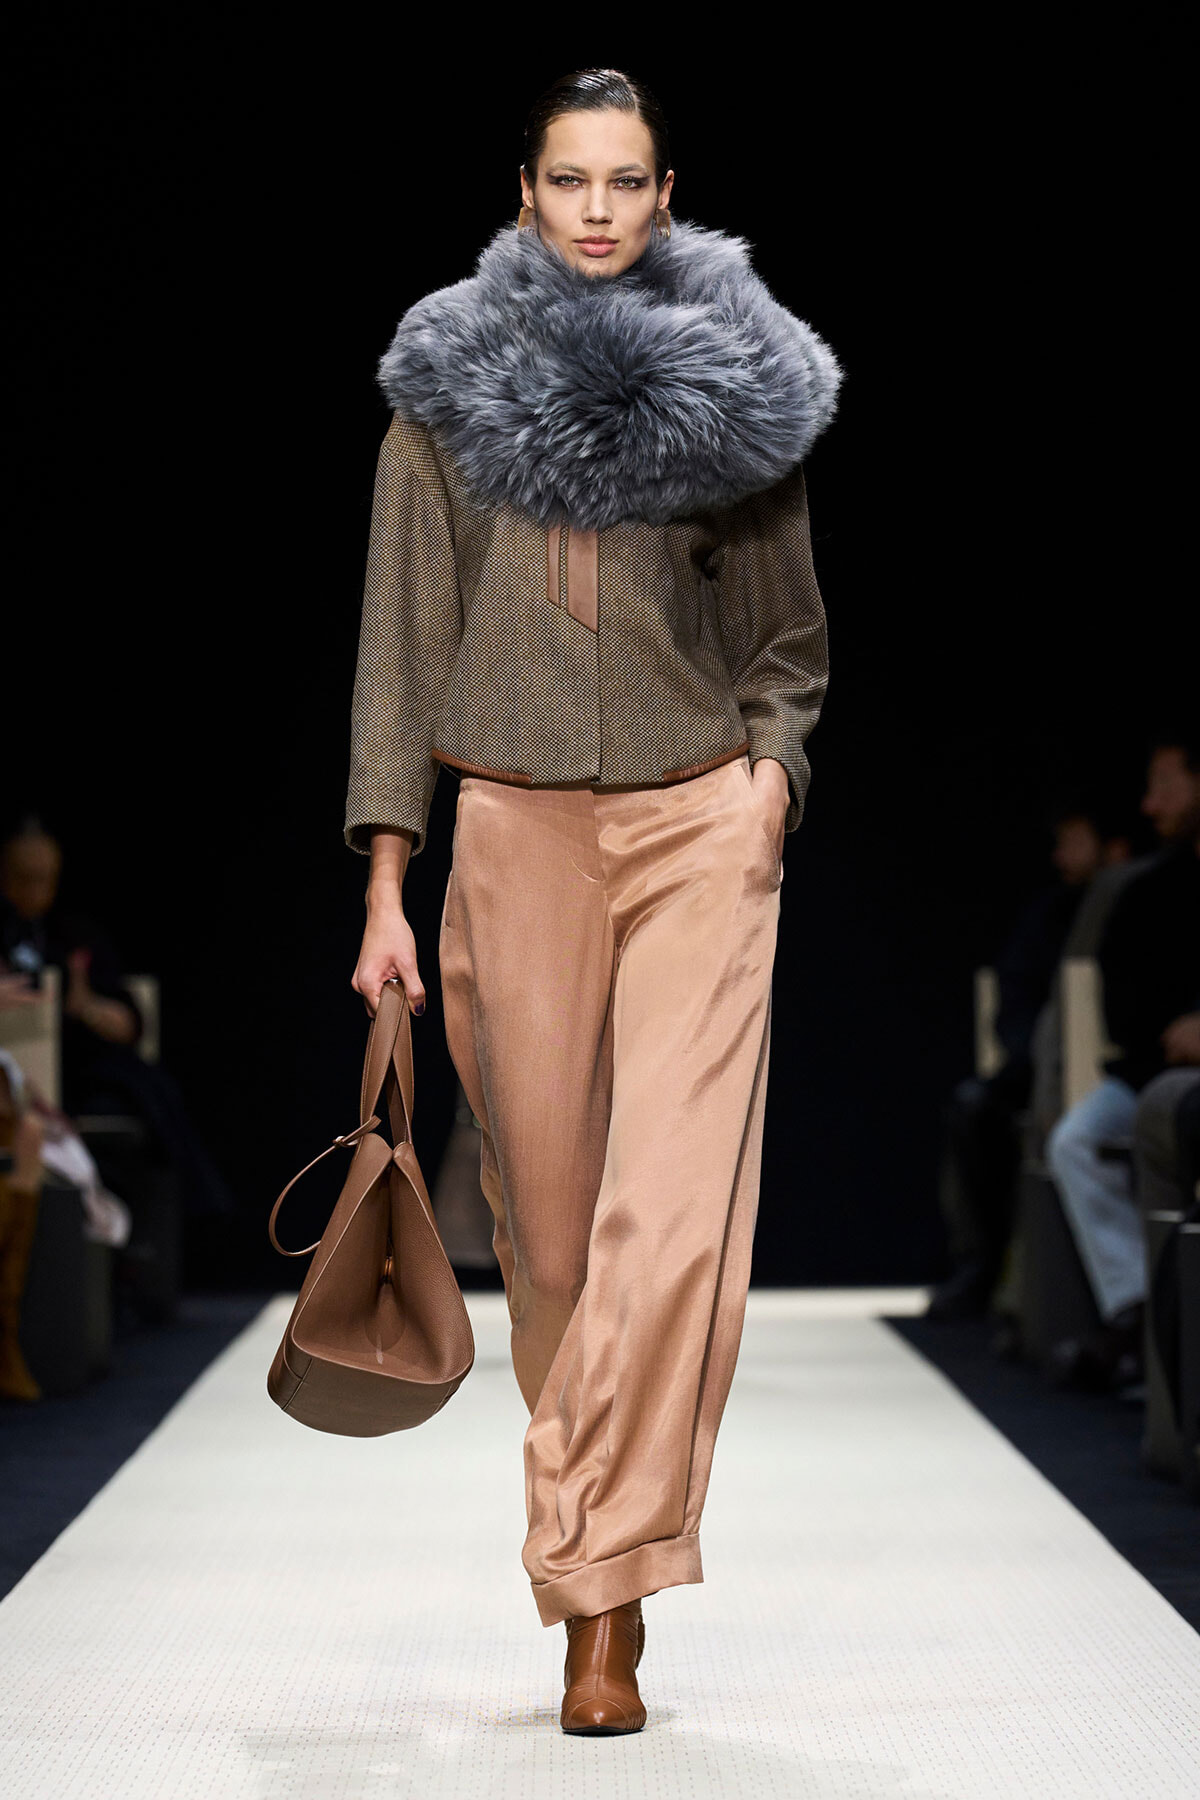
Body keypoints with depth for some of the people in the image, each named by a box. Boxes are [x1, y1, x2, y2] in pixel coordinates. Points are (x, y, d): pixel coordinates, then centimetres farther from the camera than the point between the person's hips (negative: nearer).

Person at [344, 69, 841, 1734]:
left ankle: (600, 1599, -9)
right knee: (549, 1207, 5)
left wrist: (773, 762, -3)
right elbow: (402, 642, 4)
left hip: (701, 821, 0)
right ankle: (602, 1537, 24)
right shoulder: (448, 388, 7)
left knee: (673, 1206, -12)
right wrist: (385, 881, -3)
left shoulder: (741, 387, 8)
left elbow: (792, 639, 16)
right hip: (517, 831, 1)